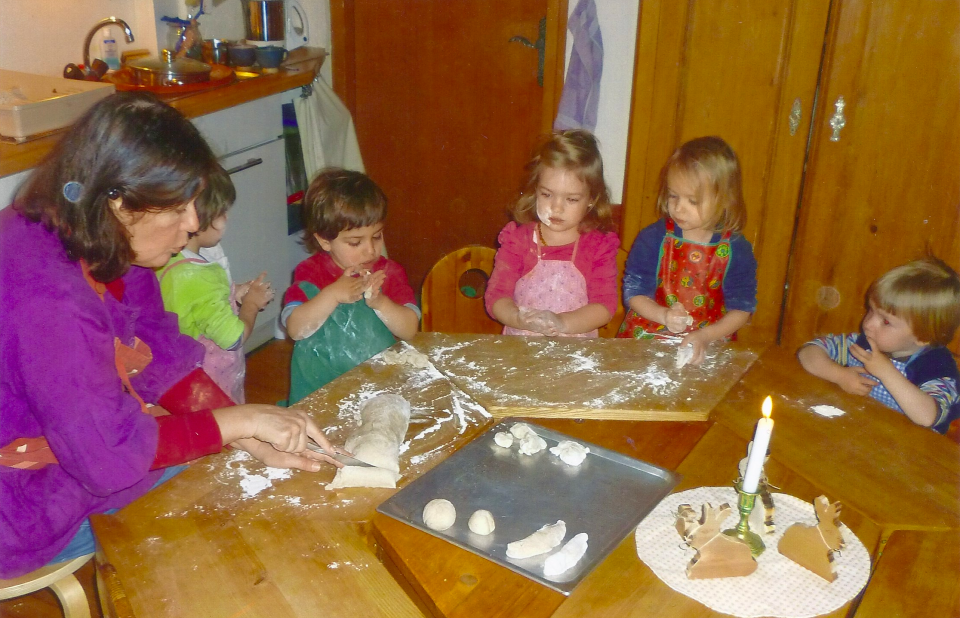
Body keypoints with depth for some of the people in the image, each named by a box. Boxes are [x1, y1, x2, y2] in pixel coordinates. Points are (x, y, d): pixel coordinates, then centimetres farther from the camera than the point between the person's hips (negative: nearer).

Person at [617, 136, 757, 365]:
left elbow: (742, 307, 0)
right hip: (646, 338, 1)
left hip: (709, 345, 0)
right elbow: (633, 291, -1)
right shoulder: (652, 238, -2)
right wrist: (664, 316, -18)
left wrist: (705, 335, -14)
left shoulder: (736, 249, -2)